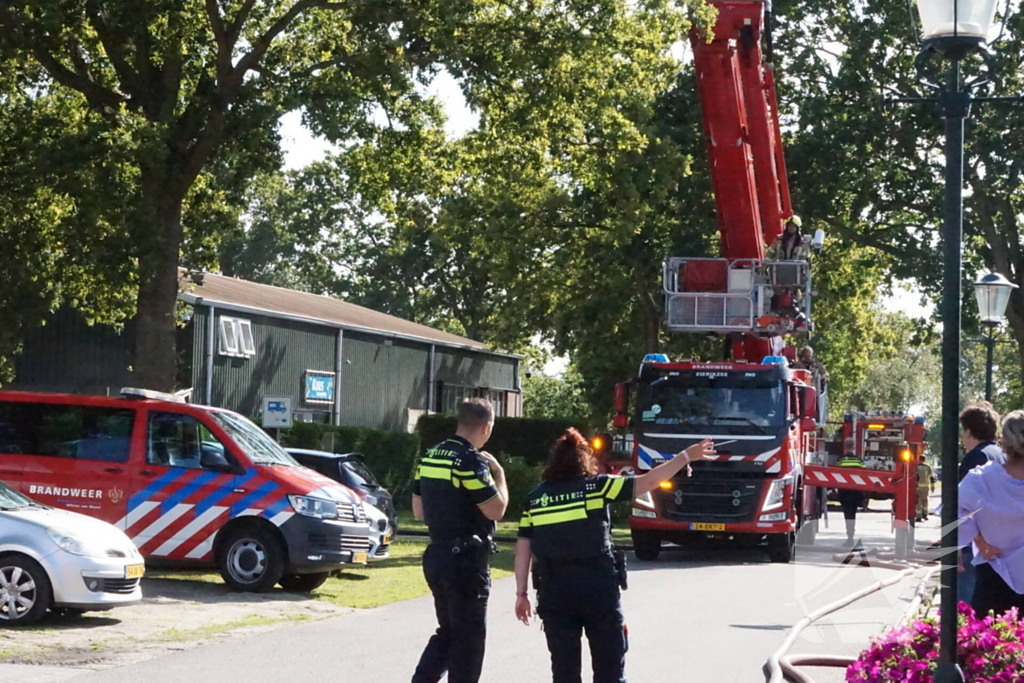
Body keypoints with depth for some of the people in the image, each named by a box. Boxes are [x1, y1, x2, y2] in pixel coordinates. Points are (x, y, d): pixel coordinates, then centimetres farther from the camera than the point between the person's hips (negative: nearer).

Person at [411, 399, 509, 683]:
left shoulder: (430, 457, 9)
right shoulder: (472, 460, -17)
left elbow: (418, 511, 13)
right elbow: (496, 510, -16)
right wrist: (499, 474, -3)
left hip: (436, 555, 8)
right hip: (466, 559, -8)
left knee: (448, 630, 18)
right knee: (469, 636, 2)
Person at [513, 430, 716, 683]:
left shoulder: (535, 498, 8)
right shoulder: (595, 486, 0)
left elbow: (523, 550, 6)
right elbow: (648, 482, -3)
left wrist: (522, 593, 12)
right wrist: (686, 456, 4)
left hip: (554, 589, 2)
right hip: (598, 586, -2)